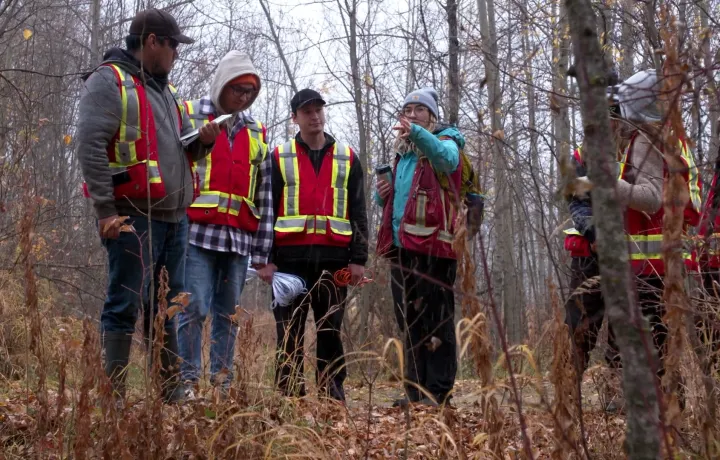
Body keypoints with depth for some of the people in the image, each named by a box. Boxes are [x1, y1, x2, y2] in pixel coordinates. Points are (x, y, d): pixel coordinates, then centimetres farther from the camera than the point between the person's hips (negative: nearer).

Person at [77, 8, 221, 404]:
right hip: (133, 218, -9)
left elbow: (181, 149, 27)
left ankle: (172, 394, 21)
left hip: (174, 218, 9)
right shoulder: (109, 81, -6)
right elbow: (90, 146, -16)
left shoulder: (164, 89, 22)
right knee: (125, 307, -5)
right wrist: (106, 210, -21)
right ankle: (113, 398, 1)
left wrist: (203, 141, 3)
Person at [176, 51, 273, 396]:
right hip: (198, 233, -4)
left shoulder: (256, 134, 18)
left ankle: (222, 383, 15)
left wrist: (261, 251, 12)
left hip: (239, 239, 4)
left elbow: (264, 196, 16)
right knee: (195, 309, -8)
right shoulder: (190, 118, 4)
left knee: (228, 314, 8)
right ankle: (187, 383, 1)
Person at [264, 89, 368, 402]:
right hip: (291, 257, -1)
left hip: (334, 257, 1)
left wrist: (358, 258, 1)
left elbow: (358, 213, 10)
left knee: (330, 330, 5)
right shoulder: (279, 157, 8)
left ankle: (333, 395, 10)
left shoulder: (348, 159, 12)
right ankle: (289, 396, 7)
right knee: (290, 331, 1)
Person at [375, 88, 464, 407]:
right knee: (409, 321, 11)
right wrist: (383, 195, 10)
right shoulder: (402, 152, 23)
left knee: (436, 320, -7)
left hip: (433, 246, -8)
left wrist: (418, 133, -39)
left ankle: (439, 391, -4)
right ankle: (416, 390, 18)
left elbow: (448, 159, -24)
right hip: (401, 246, 8)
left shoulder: (445, 141, 2)